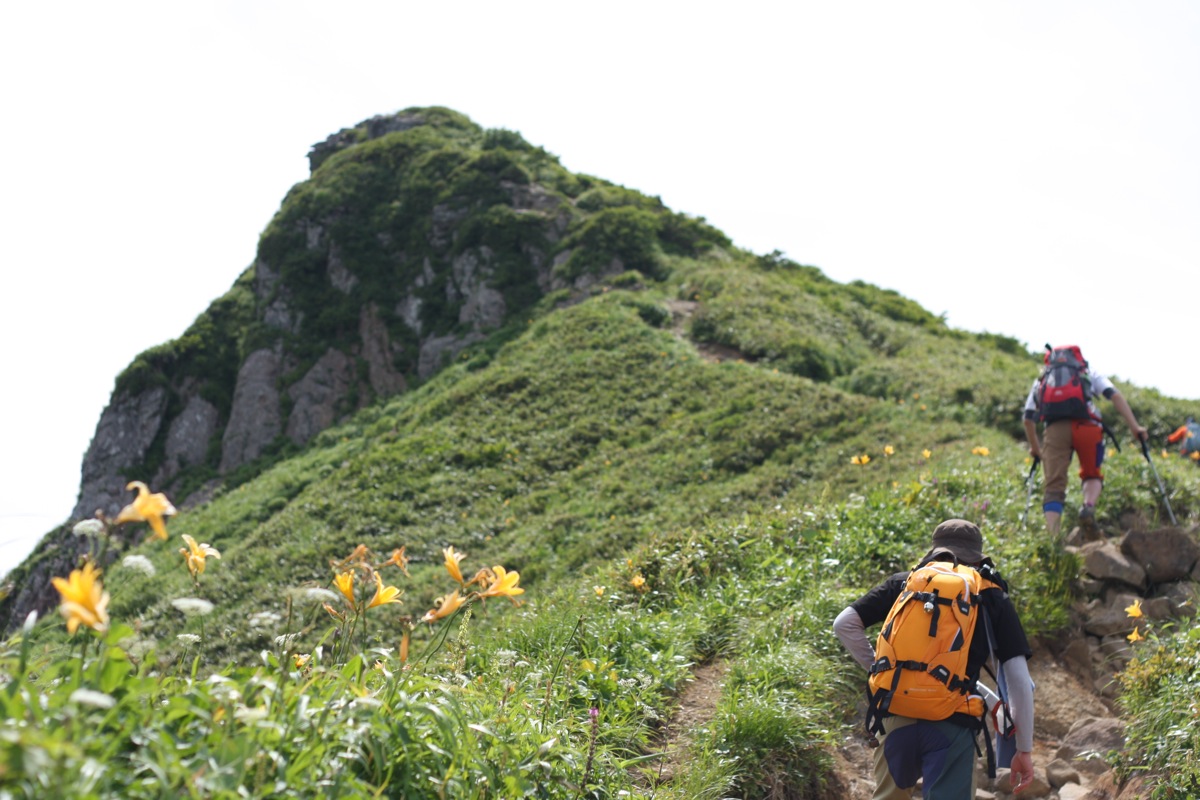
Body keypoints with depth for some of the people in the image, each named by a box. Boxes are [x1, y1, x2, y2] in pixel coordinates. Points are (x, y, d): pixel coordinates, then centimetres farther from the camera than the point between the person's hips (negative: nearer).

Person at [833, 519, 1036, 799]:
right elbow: (1019, 681, 4)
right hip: (953, 726, -2)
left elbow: (844, 624, 5)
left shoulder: (903, 582, 13)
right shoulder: (993, 599, 10)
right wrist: (1024, 749, 10)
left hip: (898, 718, 2)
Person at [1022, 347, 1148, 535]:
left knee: (1054, 485, 1)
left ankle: (1052, 538, -16)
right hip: (1086, 426, 0)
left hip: (1054, 428, 0)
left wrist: (1035, 448, 35)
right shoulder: (1089, 372, 29)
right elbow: (1116, 396, 12)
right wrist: (1134, 427, 7)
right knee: (1092, 475, 20)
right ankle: (1089, 506, -11)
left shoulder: (1041, 380, 32)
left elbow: (1028, 419, 24)